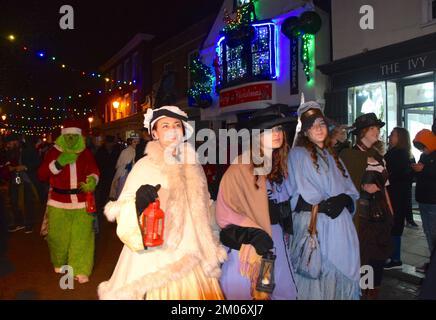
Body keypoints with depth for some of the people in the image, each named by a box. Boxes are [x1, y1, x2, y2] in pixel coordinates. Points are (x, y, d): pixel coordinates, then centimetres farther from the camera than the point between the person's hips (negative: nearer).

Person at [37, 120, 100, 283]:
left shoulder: (86, 153, 3)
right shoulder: (54, 152, 0)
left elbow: (94, 171, -3)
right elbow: (41, 175, -5)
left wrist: (92, 180, -26)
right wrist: (59, 163, -20)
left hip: (82, 201, 0)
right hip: (59, 201, 0)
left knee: (81, 236, -4)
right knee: (58, 236, 9)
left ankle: (80, 270, 9)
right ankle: (60, 263, 37)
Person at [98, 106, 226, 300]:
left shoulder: (193, 166, 5)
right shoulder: (145, 166, -8)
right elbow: (124, 216, -13)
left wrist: (211, 251, 17)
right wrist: (138, 202, -34)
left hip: (191, 258, 5)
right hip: (158, 261, -4)